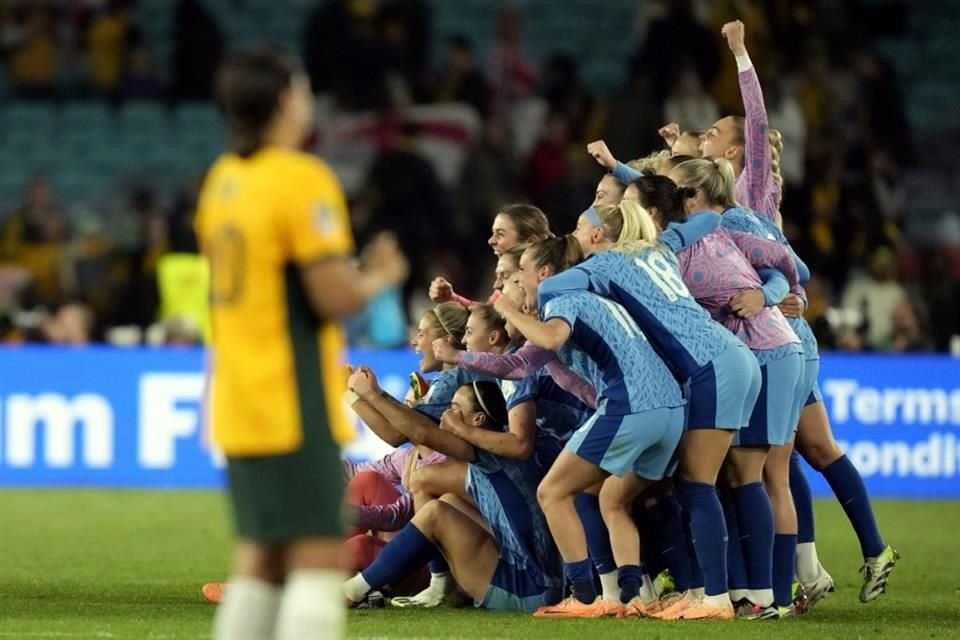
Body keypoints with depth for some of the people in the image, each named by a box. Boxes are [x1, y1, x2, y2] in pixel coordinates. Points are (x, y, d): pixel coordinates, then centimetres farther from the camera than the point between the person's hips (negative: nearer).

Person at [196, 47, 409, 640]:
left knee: (260, 559, 12)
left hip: (240, 405, 8)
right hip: (294, 407, -8)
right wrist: (378, 279, 2)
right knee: (318, 557, -7)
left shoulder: (222, 180, 11)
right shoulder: (303, 179, -14)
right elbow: (334, 296, -18)